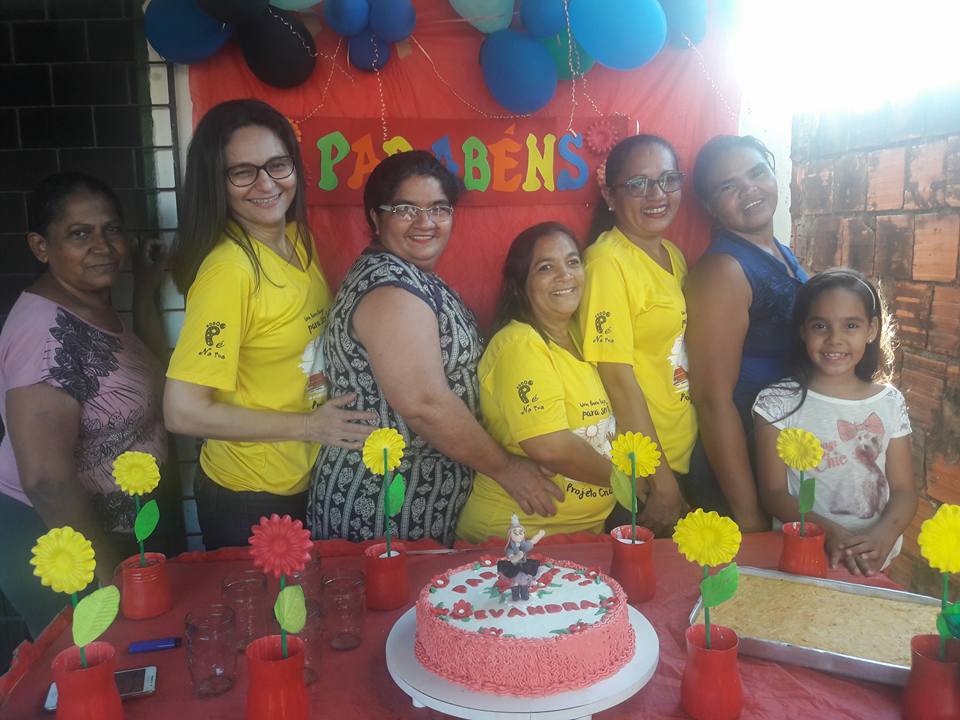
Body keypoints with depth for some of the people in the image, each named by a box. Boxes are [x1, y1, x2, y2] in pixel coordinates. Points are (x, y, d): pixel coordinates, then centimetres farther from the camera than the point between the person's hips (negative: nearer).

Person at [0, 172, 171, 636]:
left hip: (112, 530, 9)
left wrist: (145, 293, 9)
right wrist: (112, 579, -22)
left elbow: (154, 380, 16)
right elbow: (46, 480, -29)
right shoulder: (47, 332, -25)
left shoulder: (94, 309, 3)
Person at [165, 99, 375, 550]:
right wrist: (307, 425, -18)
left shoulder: (295, 239, -2)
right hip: (248, 498, -7)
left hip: (305, 481, 7)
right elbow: (183, 412, -24)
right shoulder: (229, 269, -25)